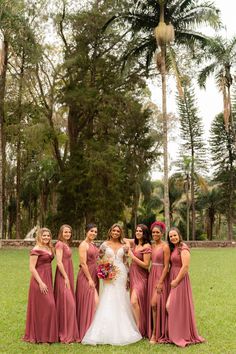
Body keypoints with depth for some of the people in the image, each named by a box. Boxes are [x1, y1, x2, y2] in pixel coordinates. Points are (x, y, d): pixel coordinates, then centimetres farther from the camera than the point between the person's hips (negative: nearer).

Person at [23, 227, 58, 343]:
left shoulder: (49, 248, 13)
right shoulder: (36, 249, -11)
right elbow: (32, 268, -14)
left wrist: (49, 282, 11)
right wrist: (41, 283, -19)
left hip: (48, 279, 8)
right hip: (39, 279, -8)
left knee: (49, 306, 10)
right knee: (41, 307, -5)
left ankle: (46, 334, 21)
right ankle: (40, 335, 7)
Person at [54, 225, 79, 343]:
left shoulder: (66, 244, 15)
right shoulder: (60, 244, -12)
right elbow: (59, 262, -18)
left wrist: (69, 278, 11)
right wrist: (66, 278, -18)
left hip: (68, 275, 9)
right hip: (63, 276, -9)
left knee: (68, 303, 12)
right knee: (67, 303, -7)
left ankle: (67, 332, 21)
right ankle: (66, 334, 0)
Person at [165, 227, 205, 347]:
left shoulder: (183, 248, -13)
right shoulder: (173, 248, 13)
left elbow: (185, 266, -20)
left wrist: (176, 281, -17)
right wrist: (171, 280, 4)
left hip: (180, 280, -8)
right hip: (172, 280, 8)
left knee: (180, 306, -3)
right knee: (171, 306, 10)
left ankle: (183, 335, 10)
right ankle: (175, 334, 21)